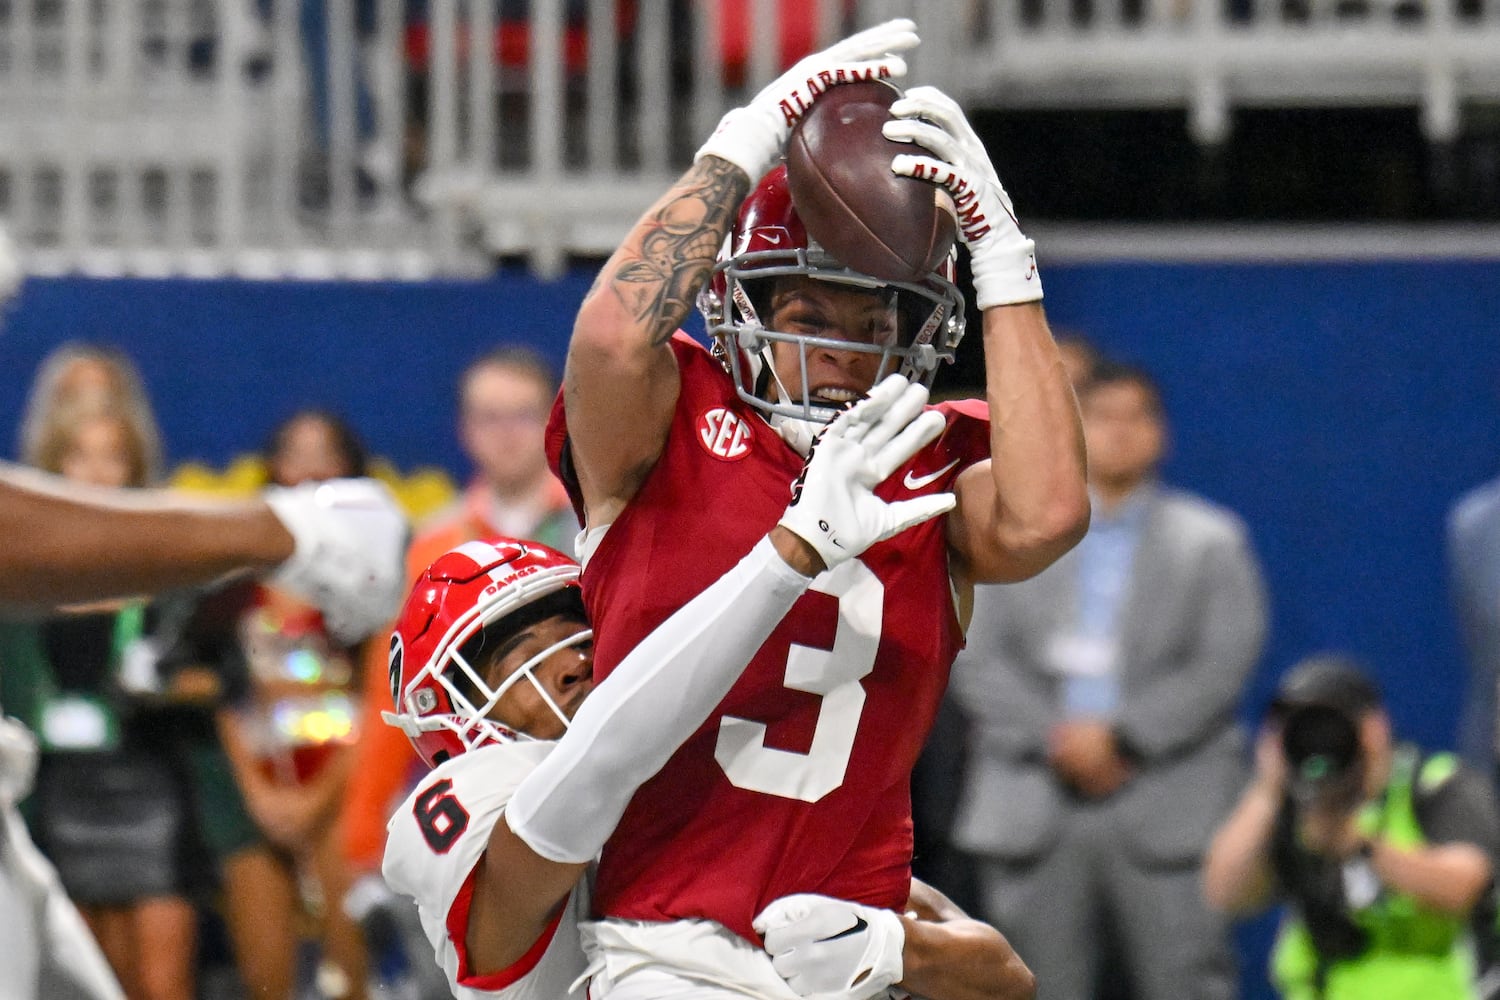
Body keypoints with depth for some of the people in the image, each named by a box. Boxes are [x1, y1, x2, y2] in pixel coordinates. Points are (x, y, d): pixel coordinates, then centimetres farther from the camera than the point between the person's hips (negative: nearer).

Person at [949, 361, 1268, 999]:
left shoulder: (1211, 542, 11)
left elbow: (1224, 664, -1)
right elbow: (978, 662, 5)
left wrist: (1120, 738, -11)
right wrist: (1055, 739, -10)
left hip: (1165, 816, -2)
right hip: (1037, 805, 2)